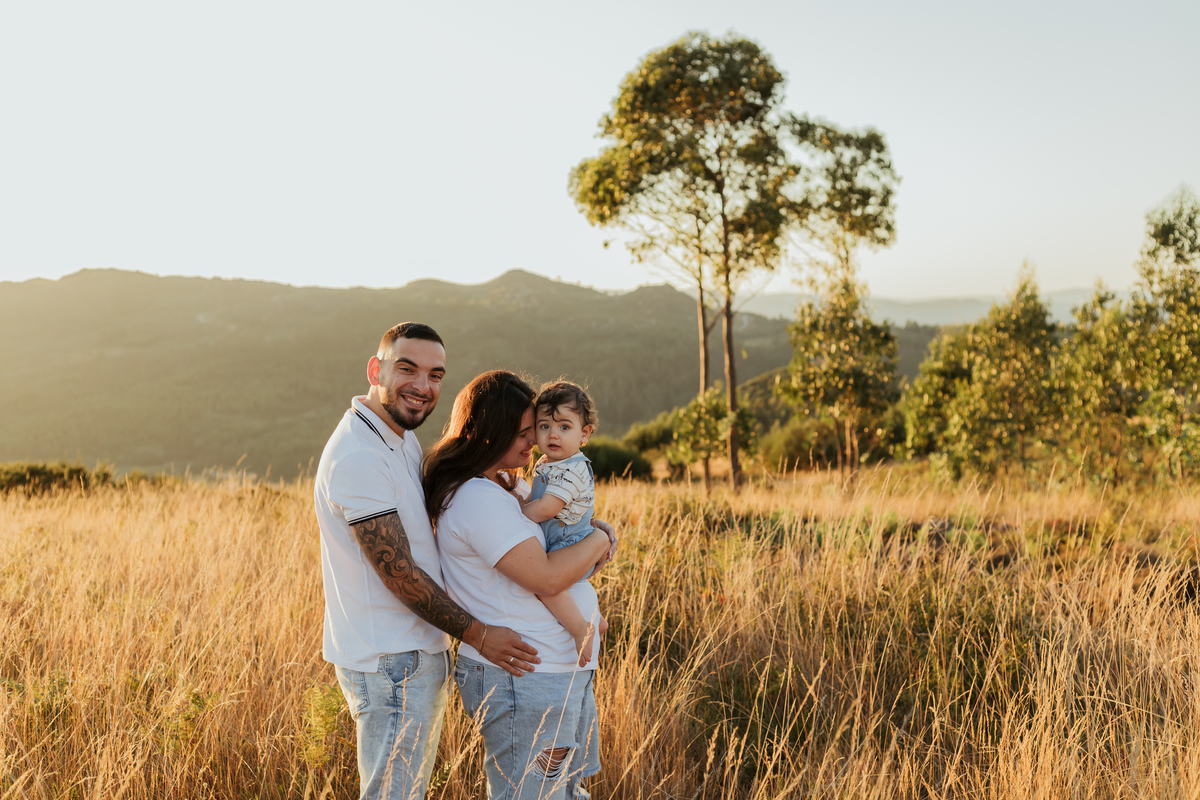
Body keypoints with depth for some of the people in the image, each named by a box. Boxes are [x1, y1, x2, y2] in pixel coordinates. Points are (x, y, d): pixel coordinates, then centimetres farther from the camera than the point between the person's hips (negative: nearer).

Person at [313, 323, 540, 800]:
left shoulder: (403, 438, 11)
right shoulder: (358, 457, -21)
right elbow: (398, 572, -21)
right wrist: (477, 634, -14)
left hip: (417, 651, 10)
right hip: (389, 664, -10)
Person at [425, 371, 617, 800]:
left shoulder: (511, 485, 13)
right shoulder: (477, 499, -20)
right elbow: (545, 577, -23)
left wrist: (600, 529, 5)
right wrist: (597, 542, -7)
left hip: (564, 671, 11)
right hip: (523, 682, -11)